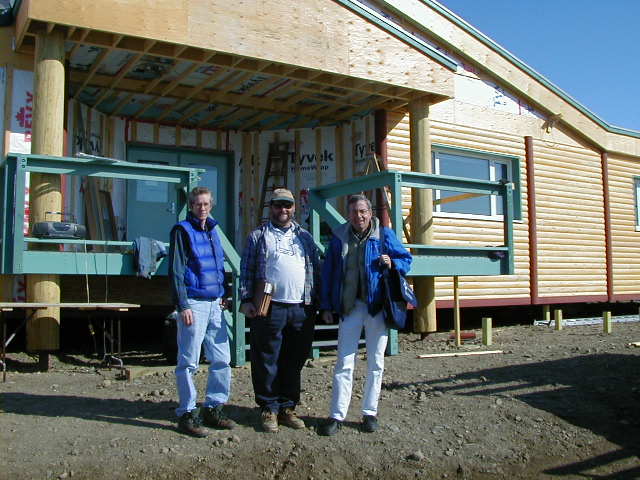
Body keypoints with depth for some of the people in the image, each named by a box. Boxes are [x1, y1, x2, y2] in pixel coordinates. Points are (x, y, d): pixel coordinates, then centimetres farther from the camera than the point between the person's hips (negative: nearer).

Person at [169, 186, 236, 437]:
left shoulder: (212, 230, 17)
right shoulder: (182, 230, -4)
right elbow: (176, 271, -10)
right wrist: (183, 306, -15)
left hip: (214, 303, 7)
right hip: (193, 303, -7)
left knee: (222, 359, 8)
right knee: (189, 362, -1)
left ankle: (213, 409, 20)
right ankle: (186, 414, 9)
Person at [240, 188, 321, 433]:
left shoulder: (305, 237, 17)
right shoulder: (258, 236, 7)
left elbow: (316, 270, 17)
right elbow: (246, 270, 2)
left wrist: (317, 301, 10)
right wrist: (247, 300, -7)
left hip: (302, 309, 4)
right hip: (269, 308, -3)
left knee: (294, 362, 9)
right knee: (267, 362, 1)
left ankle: (287, 407, 21)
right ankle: (269, 409, 13)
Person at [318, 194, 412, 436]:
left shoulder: (384, 235, -2)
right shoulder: (339, 237, 3)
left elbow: (406, 259, 7)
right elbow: (328, 272, 7)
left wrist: (392, 264, -16)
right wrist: (326, 306, 4)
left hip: (377, 307, 0)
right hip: (349, 307, 1)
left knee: (375, 364, 9)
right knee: (344, 364, 2)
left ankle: (370, 413, 22)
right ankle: (337, 415, 9)